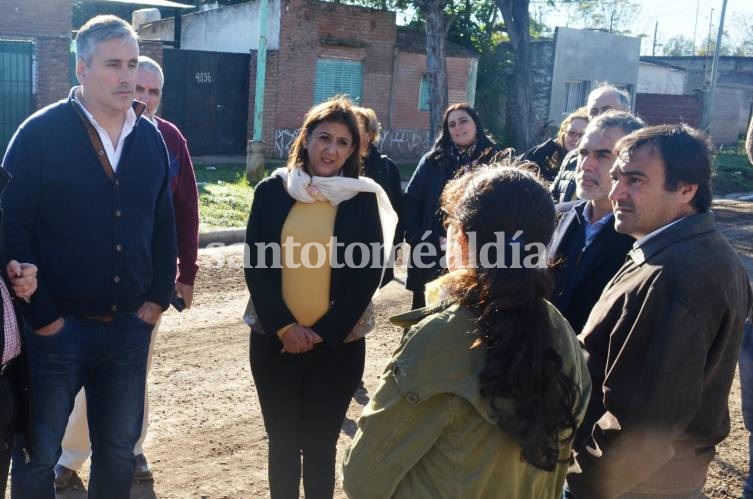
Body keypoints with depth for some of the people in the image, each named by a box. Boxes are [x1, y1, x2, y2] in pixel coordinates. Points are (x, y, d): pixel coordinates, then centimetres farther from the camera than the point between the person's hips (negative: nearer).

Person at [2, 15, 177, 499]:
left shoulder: (151, 139, 5)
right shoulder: (41, 134, -9)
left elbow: (164, 226, 11)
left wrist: (159, 297, 3)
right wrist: (40, 314, -13)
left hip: (129, 328, 4)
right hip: (57, 328, -4)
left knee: (119, 451, 16)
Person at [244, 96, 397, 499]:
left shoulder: (363, 199, -1)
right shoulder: (272, 191, 1)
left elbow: (369, 273, -4)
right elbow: (255, 265, -2)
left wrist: (323, 332, -10)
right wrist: (284, 326, -12)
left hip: (338, 344, -1)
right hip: (274, 339, 1)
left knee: (320, 445, 7)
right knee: (282, 441, 11)